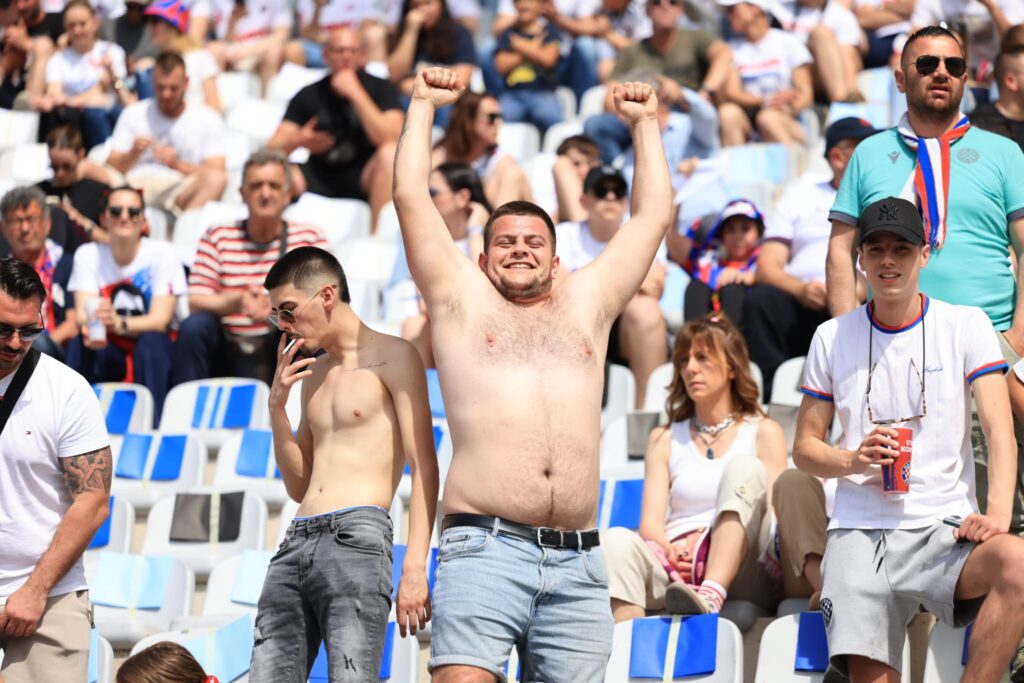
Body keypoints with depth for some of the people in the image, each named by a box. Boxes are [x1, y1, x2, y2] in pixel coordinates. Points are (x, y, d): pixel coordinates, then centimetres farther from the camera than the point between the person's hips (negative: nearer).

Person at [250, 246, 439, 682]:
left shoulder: (392, 358, 2)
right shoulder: (313, 373, 25)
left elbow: (424, 467, -6)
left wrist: (414, 566, -16)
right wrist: (277, 405, 11)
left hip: (356, 536, -7)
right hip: (297, 543, 7)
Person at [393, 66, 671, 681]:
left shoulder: (587, 303, 23)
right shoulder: (463, 300, 17)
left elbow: (654, 216, 28)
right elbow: (411, 197, 16)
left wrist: (645, 123, 34)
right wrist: (424, 105, 23)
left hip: (577, 565, 3)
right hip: (485, 551, -3)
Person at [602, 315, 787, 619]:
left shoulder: (763, 432, 17)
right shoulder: (664, 439, 24)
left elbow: (774, 517, 5)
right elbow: (650, 522, 11)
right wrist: (668, 550, -13)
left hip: (737, 573, -1)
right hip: (674, 571, 2)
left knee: (744, 467, -24)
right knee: (616, 540, -29)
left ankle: (711, 595, -45)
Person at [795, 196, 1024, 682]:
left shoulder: (966, 326, 5)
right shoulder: (832, 338, 11)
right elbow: (804, 446, 15)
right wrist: (853, 460, -9)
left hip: (946, 527, -1)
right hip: (859, 532, 1)